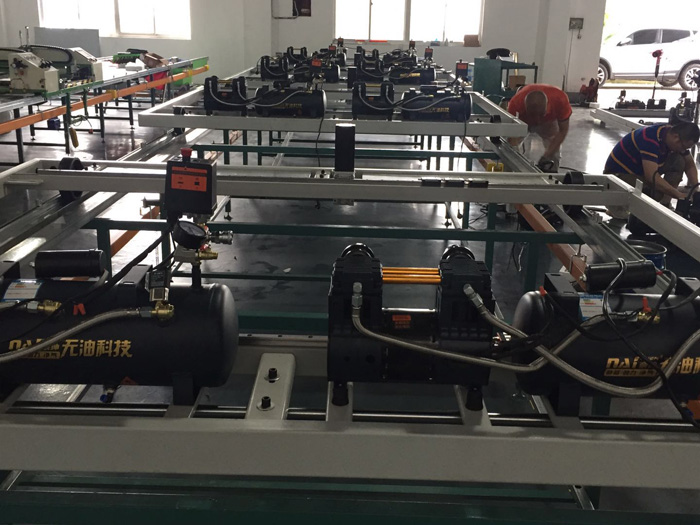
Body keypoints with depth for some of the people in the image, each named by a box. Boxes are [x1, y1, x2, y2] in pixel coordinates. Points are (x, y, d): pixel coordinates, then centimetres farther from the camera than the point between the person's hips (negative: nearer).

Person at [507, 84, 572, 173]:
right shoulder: (516, 104, -43)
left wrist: (546, 156, -34)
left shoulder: (560, 99, -40)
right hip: (523, 122, 0)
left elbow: (563, 130, -25)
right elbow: (512, 138, -39)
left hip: (549, 122, 0)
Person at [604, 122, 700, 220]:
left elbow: (690, 165, 5)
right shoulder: (650, 139, -31)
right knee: (656, 193, -33)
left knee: (679, 161, -11)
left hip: (640, 172, 8)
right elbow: (652, 176, -38)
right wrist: (678, 194, -33)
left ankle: (665, 204, -4)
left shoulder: (673, 136, -6)